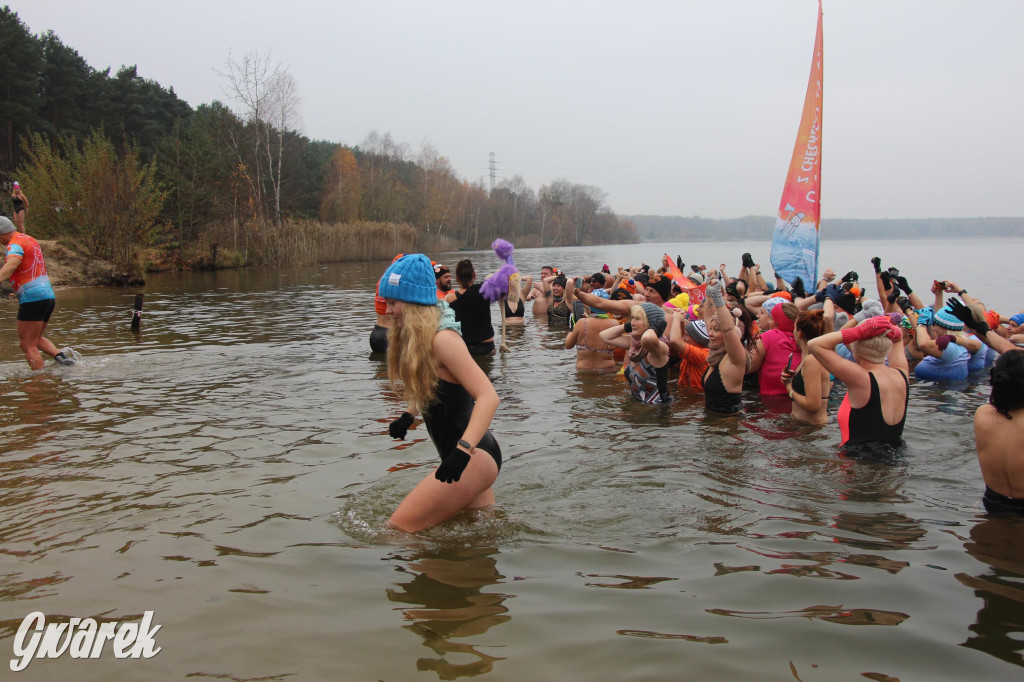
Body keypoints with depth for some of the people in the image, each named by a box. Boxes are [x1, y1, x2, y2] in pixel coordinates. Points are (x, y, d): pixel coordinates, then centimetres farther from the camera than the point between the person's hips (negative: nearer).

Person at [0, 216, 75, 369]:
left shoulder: (15, 245, -11)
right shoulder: (30, 240, 18)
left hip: (33, 298, -9)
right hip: (49, 296, 9)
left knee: (28, 344, -3)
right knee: (36, 338, 23)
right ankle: (61, 355, 3)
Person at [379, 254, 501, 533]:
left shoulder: (443, 339, -20)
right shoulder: (416, 338, 10)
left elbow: (488, 397, -27)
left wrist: (463, 449, -36)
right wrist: (408, 415, 13)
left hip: (474, 457, -10)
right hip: (471, 456, 10)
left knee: (398, 528, -9)